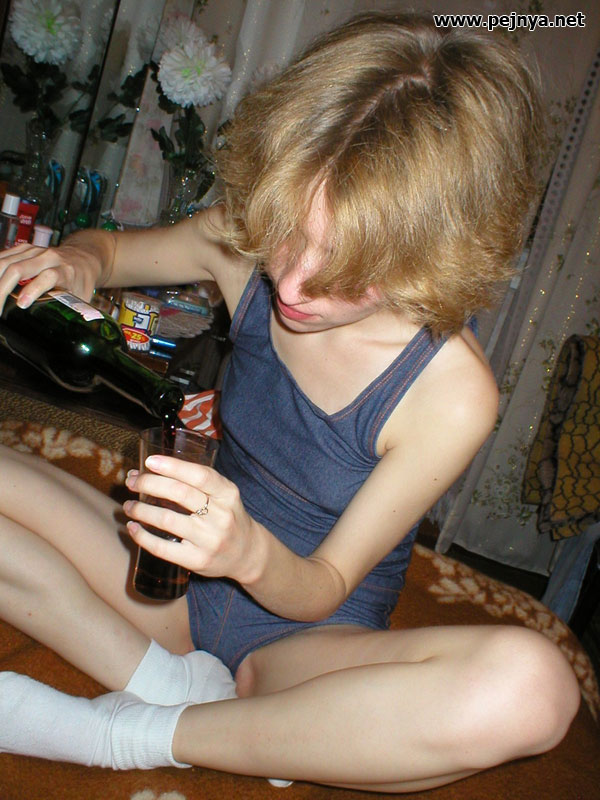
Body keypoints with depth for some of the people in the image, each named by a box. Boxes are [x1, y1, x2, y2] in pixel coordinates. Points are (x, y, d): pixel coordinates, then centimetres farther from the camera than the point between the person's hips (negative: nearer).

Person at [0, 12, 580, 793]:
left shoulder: (451, 393, -24)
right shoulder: (249, 247, -13)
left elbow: (324, 589, -16)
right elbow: (113, 247, 7)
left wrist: (251, 552, -38)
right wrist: (76, 262, -17)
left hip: (309, 637, -2)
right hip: (178, 587, 4)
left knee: (532, 687, -34)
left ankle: (137, 735, -20)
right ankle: (171, 680, -15)